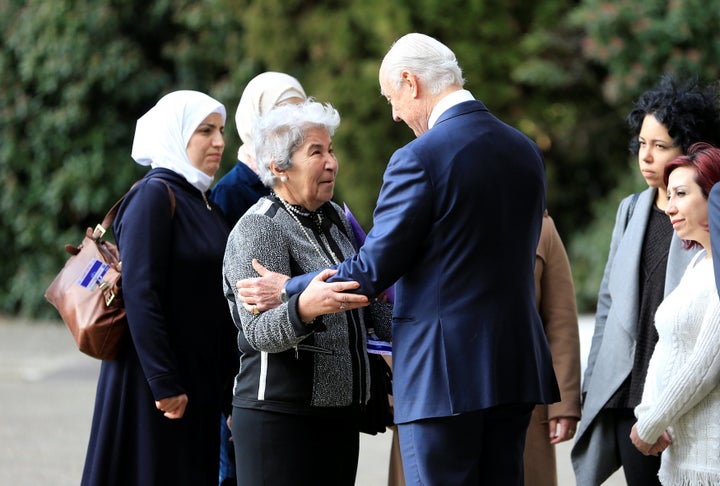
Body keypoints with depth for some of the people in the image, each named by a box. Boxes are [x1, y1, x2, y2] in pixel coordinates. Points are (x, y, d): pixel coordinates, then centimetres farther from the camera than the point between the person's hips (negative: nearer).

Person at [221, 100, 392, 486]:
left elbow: (372, 294, 29)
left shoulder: (334, 219, 15)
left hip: (340, 411, 8)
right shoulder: (257, 230, -11)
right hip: (278, 417, -8)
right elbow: (259, 331, -22)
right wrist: (305, 308, -40)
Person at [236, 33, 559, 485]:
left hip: (445, 370, -7)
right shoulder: (526, 150, 10)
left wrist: (289, 291, 3)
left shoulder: (419, 158, -13)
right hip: (515, 365, 7)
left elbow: (374, 269, -11)